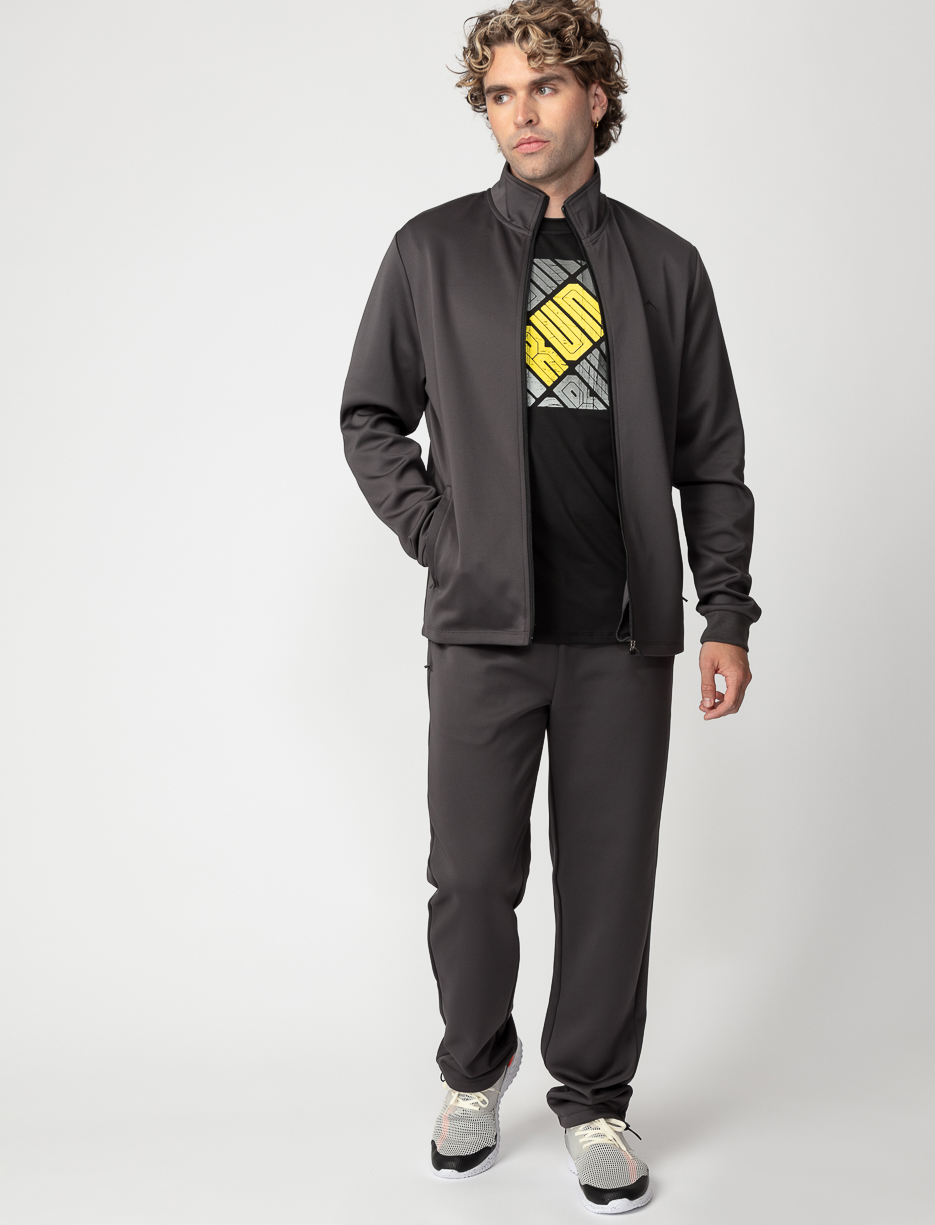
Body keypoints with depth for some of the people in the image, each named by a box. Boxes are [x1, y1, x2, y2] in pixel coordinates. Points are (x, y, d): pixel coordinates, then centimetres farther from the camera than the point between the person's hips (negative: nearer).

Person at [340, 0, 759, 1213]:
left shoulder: (664, 265, 8)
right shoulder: (432, 251, 5)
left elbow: (711, 458, 9)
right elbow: (371, 418, 10)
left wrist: (727, 617, 4)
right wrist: (441, 539, -2)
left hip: (624, 627, 1)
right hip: (484, 623, -1)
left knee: (610, 879, 7)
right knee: (472, 876, 4)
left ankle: (594, 1099, 28)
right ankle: (475, 1067, 32)